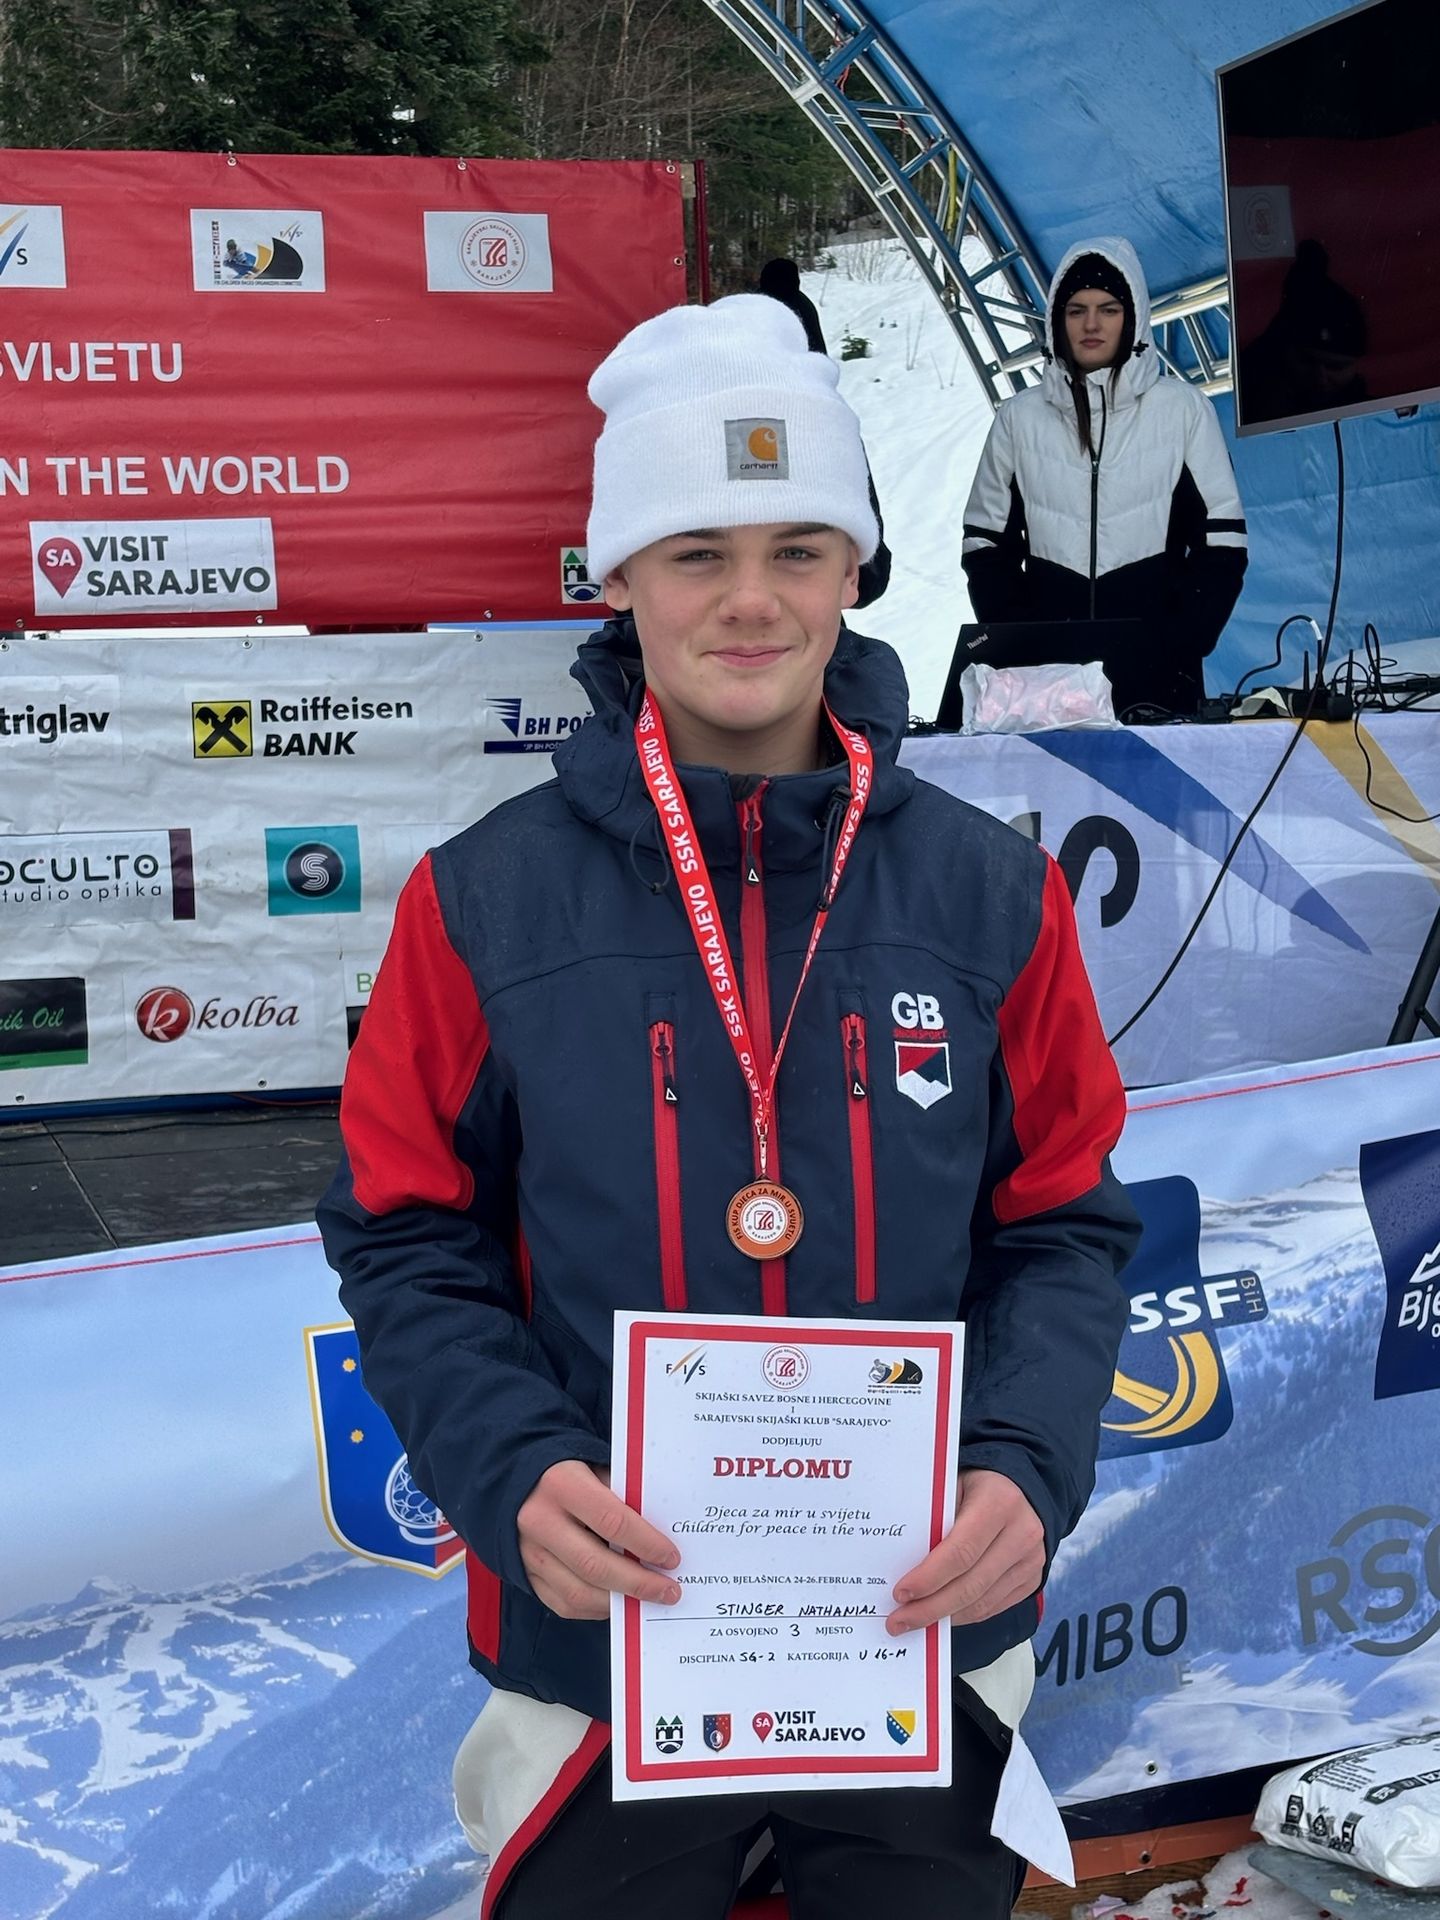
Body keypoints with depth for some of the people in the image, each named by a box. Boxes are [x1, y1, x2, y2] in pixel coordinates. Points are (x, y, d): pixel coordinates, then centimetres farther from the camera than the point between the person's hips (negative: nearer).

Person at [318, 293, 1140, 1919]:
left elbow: (1063, 1224, 2)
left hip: (925, 1647, 2)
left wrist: (1026, 1466, -14)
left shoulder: (988, 893, -4)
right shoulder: (484, 903, -8)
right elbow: (410, 1244, -3)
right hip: (602, 1647, -1)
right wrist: (512, 1474, -18)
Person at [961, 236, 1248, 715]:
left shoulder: (1183, 408, 4)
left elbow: (1222, 543, 2)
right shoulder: (1018, 418, 8)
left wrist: (1174, 651, -9)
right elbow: (985, 547, 10)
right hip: (1046, 680, 1)